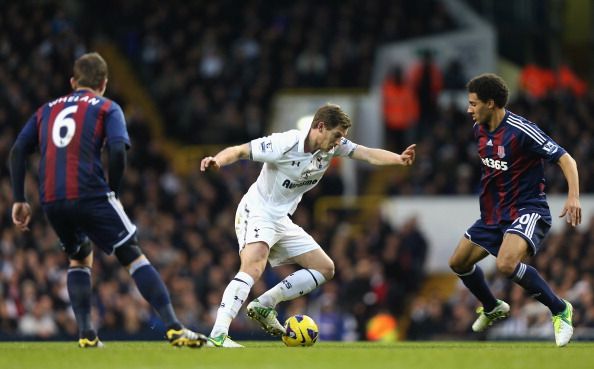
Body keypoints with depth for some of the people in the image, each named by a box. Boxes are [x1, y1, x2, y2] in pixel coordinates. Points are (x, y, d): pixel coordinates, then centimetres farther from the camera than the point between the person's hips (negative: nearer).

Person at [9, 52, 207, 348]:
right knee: (134, 258, 0)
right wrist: (112, 192, 4)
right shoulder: (107, 108, 10)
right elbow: (117, 151, -7)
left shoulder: (47, 110, 23)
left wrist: (19, 200, 13)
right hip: (89, 196, -4)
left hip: (51, 201, 4)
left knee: (79, 258, 27)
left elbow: (17, 151, 14)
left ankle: (85, 334, 16)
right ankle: (174, 328, -11)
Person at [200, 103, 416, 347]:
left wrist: (400, 159, -29)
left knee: (325, 269, 8)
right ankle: (217, 335, -38)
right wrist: (217, 161, -43)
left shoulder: (333, 146, -3)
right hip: (256, 214, -8)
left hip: (282, 220, 8)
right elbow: (239, 151, -21)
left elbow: (368, 154, -10)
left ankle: (264, 305, 9)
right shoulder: (284, 144, -23)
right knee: (253, 269, -31)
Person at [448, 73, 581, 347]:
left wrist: (573, 196, -34)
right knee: (458, 262, 14)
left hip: (527, 211, -9)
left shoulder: (521, 130, -21)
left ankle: (560, 310, -14)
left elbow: (564, 159, -22)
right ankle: (492, 308, 41)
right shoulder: (480, 129, 3)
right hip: (494, 213, 9)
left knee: (506, 263, -32)